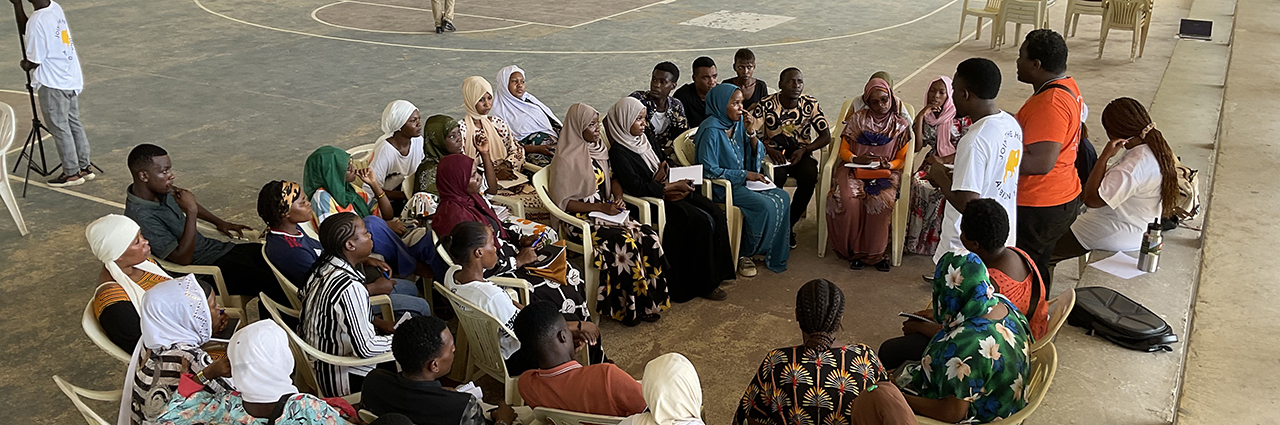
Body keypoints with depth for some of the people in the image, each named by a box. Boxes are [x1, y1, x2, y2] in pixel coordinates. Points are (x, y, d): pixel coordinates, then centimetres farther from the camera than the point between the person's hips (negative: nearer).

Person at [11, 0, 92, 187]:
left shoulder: (37, 21, -22)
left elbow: (34, 61, -14)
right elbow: (25, 29, 15)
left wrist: (25, 65, 7)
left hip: (52, 84, -8)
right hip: (71, 79, 8)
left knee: (59, 128, 3)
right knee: (74, 123, 16)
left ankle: (72, 173, 10)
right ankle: (84, 167, 22)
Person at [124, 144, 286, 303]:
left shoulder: (160, 191, 2)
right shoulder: (142, 216, -24)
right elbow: (183, 258, -26)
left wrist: (219, 222, 29)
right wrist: (191, 211, -28)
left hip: (216, 248, 10)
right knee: (275, 286, -25)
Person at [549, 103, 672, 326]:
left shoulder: (599, 148, 9)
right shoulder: (566, 160, -14)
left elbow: (612, 177, 21)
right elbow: (562, 202, -14)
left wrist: (617, 196, -1)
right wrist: (600, 207, -18)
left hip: (604, 211, 7)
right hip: (579, 219, -7)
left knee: (648, 236, -17)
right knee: (623, 241, -29)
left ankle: (647, 301, -9)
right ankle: (627, 307, -13)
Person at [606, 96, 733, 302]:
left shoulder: (645, 140, 14)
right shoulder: (619, 152, -12)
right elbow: (635, 187, -21)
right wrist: (672, 186, -18)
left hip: (668, 193, 8)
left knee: (716, 213, -12)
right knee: (702, 221, -23)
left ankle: (718, 271, -4)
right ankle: (704, 284, -14)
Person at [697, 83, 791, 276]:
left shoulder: (739, 122, 5)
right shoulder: (711, 131, -17)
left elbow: (758, 155, 8)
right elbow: (709, 170, -18)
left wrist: (751, 132, -10)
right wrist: (745, 174, -18)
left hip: (743, 181, 8)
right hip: (721, 187, -8)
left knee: (782, 197, -11)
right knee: (764, 206, -25)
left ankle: (775, 254, 0)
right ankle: (743, 254, -5)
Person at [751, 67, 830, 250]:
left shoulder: (810, 104, -3)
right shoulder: (767, 104, -9)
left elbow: (826, 136, 0)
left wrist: (804, 150, -16)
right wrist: (768, 149, -28)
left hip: (801, 153, 2)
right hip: (775, 153, -2)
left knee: (809, 175, -31)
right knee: (775, 177, -35)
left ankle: (789, 224, -13)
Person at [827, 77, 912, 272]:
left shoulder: (900, 125, 9)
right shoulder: (856, 119, 8)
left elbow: (902, 159, 9)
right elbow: (843, 150, 9)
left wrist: (888, 164, -13)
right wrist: (856, 159, -13)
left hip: (885, 173, 0)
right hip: (854, 170, 0)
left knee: (880, 201, -34)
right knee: (848, 200, -32)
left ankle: (875, 252, -19)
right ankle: (854, 250, -16)